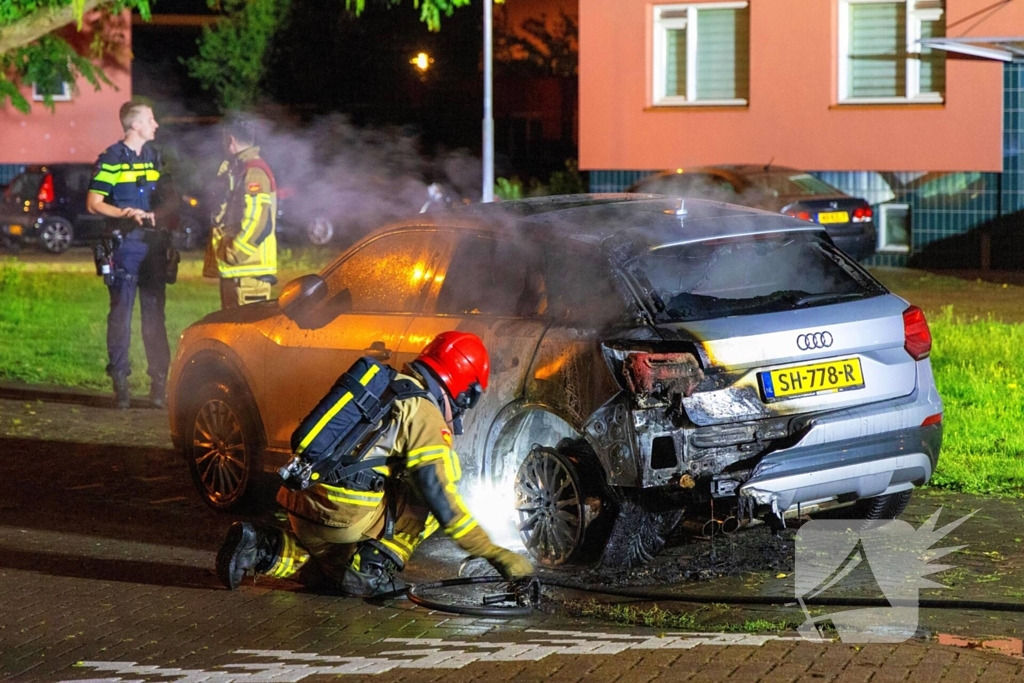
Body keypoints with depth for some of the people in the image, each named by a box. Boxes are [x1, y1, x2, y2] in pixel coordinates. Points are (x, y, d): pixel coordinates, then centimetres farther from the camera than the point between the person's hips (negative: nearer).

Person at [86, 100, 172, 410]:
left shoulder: (154, 157, 15)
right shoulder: (112, 159, -5)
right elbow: (94, 203, -8)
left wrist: (162, 214, 1)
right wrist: (127, 213, -21)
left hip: (154, 244, 6)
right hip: (125, 243, -6)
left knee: (155, 312, 7)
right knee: (121, 312, -3)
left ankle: (159, 381, 10)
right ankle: (120, 381, 1)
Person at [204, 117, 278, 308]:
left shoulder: (254, 172, -15)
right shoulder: (237, 169, 18)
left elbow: (257, 221, -23)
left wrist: (233, 253, -21)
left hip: (249, 268, -11)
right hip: (233, 268, 11)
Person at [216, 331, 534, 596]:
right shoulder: (427, 417, -7)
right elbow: (441, 498, -14)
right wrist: (495, 554, -11)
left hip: (300, 500, 8)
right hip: (344, 515, -8)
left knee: (333, 563, 32)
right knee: (429, 501, 5)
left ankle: (264, 549, 8)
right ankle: (373, 567, -5)